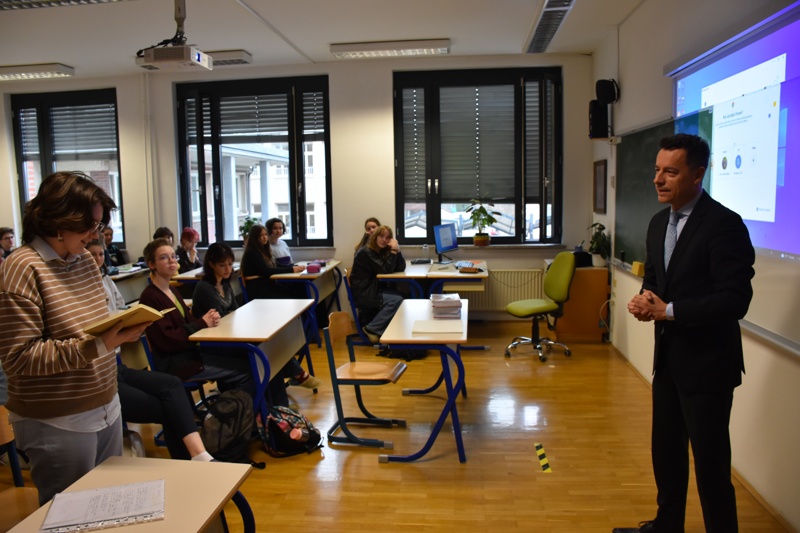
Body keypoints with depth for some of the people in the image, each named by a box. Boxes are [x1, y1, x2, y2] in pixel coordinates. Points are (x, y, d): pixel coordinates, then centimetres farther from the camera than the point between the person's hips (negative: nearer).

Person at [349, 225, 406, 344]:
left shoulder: (382, 251, 9)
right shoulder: (366, 253, -16)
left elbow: (401, 268, 2)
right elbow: (385, 270, -21)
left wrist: (396, 249, -9)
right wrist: (393, 250, -19)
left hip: (373, 288, 9)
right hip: (362, 294, -9)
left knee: (399, 296, -10)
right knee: (396, 300, -20)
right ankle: (372, 329, -10)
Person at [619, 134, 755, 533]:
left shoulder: (724, 224, -17)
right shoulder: (659, 222, 7)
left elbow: (735, 300, -23)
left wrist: (668, 310, -21)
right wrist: (646, 298, -5)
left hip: (706, 364, -8)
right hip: (669, 358, 8)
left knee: (710, 462, 4)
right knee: (666, 451, 20)